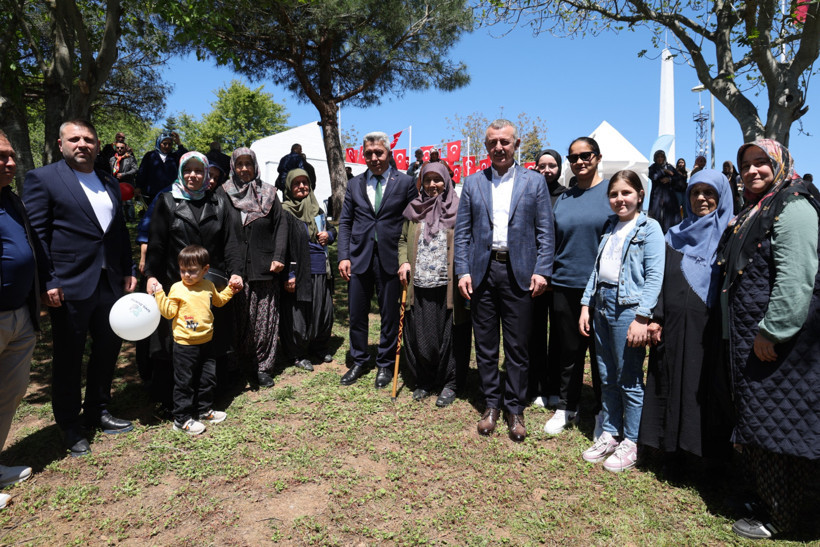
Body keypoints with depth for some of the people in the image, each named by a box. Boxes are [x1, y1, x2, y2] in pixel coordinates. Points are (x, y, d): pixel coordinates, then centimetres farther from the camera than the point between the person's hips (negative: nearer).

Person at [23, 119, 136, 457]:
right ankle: (70, 426, 24)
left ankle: (98, 411, 34)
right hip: (70, 288, -6)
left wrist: (128, 271, 11)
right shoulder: (42, 179, -4)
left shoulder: (109, 184, 14)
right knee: (68, 360, 8)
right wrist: (47, 283, -15)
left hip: (110, 285, 6)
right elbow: (37, 235, -9)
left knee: (108, 350, 15)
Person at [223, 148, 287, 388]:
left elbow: (281, 226, 4)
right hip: (235, 268, 0)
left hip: (264, 267, 0)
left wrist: (278, 257, -6)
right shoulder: (224, 195, 6)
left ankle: (262, 367, 10)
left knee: (265, 318, 2)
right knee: (239, 318, 4)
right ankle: (239, 362, 17)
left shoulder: (268, 194, 7)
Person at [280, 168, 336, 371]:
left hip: (321, 271, 6)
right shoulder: (285, 212, -8)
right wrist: (289, 274, -18)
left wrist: (329, 234, 3)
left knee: (324, 310, 13)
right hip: (300, 272, -6)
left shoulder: (317, 208, 13)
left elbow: (330, 228, 28)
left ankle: (320, 347, 33)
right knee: (298, 314, 2)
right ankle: (298, 354, 18)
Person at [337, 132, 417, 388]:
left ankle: (385, 364, 26)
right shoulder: (354, 184, 10)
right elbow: (345, 222, 10)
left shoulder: (405, 182, 1)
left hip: (390, 258, -2)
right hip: (359, 258, 3)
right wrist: (343, 256, -1)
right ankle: (358, 362, 28)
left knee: (390, 316, 8)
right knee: (356, 316, 10)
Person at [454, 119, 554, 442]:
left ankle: (515, 409, 20)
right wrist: (462, 271, -3)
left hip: (519, 273, -1)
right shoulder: (473, 183, 10)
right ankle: (491, 405, 25)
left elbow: (545, 231, 2)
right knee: (485, 345, 9)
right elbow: (462, 232, 7)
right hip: (482, 272, 2)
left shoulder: (535, 182, 6)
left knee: (518, 346, 5)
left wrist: (541, 271, -7)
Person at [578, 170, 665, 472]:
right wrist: (586, 305, 10)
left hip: (629, 306, -6)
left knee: (629, 379, 2)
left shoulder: (649, 228, -5)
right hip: (603, 304, 7)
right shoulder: (610, 227, 14)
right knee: (606, 377, 13)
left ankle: (631, 442, 17)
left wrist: (642, 318, -18)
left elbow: (654, 277, -12)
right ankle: (610, 434, 27)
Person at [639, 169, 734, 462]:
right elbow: (662, 280, 8)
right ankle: (672, 446, 19)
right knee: (671, 384, 7)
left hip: (710, 327, -3)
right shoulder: (675, 235, 12)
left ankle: (707, 450, 17)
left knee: (706, 387, 3)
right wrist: (656, 317, -1)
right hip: (674, 327, 3)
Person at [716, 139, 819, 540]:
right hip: (749, 337, 9)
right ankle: (762, 494, 33)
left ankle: (779, 516, 17)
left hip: (779, 337, -9)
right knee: (757, 420, 17)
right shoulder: (752, 212, 17)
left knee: (775, 423, 1)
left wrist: (770, 331, -24)